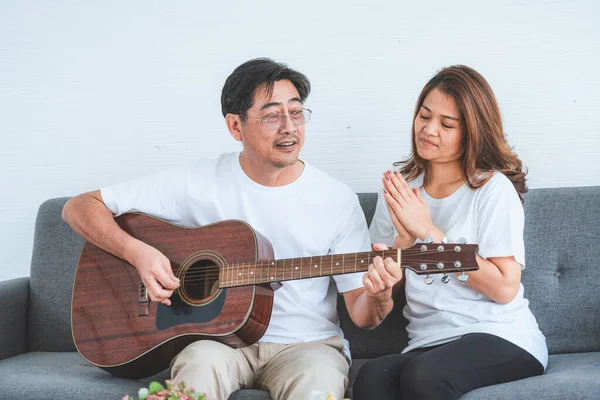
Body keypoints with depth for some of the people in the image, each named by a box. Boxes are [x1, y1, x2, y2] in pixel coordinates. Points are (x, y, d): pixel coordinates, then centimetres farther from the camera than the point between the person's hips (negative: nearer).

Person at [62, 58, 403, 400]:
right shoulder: (199, 183, -2)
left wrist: (378, 297, -24)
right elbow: (80, 207, 0)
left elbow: (361, 316, 1)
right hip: (217, 337, 0)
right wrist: (137, 252, -17)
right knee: (201, 363, -35)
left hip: (305, 343, 1)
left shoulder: (338, 200, -1)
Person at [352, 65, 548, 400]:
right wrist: (404, 239, -10)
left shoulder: (493, 188, -4)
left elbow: (505, 288, -12)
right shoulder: (400, 188, 11)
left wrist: (428, 231, -13)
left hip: (501, 337, -3)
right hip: (428, 344, 3)